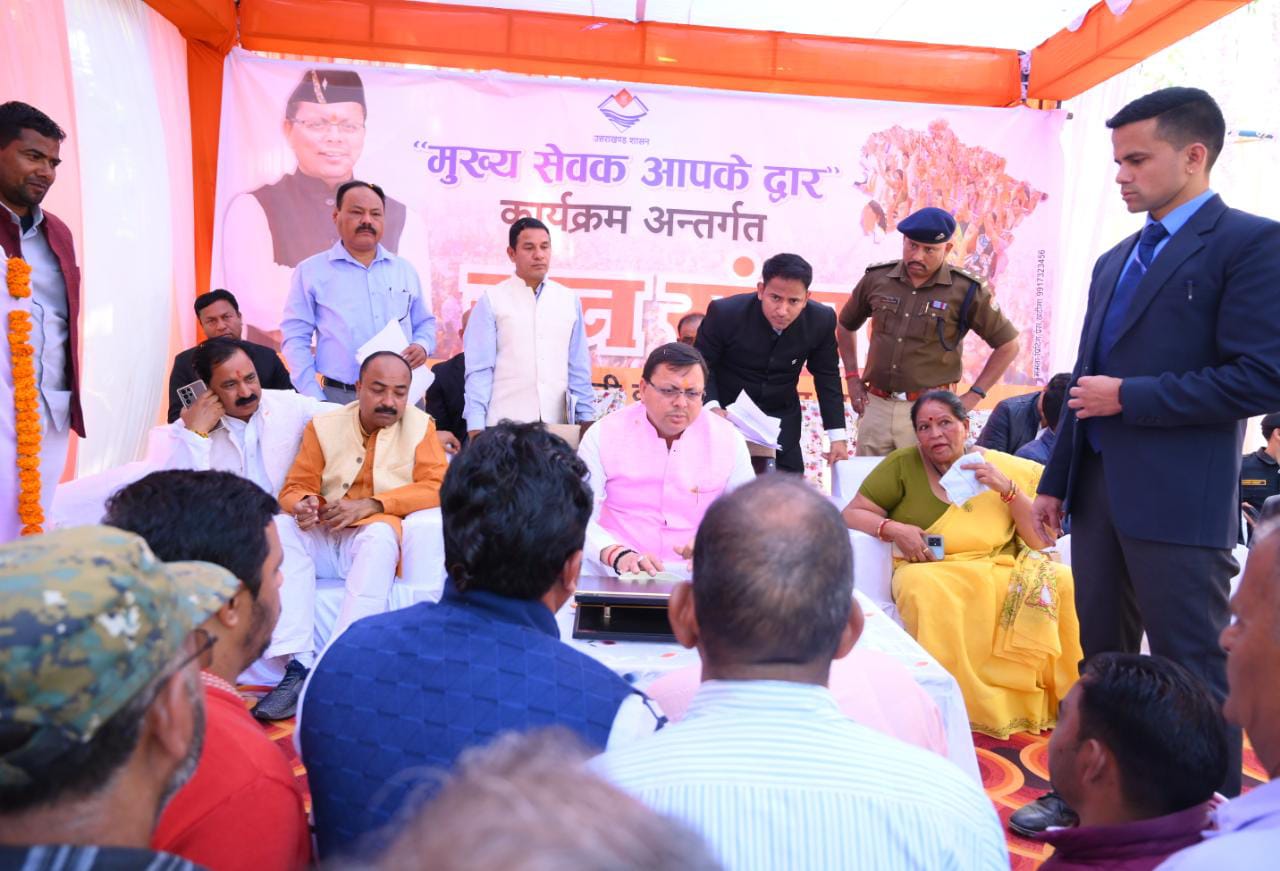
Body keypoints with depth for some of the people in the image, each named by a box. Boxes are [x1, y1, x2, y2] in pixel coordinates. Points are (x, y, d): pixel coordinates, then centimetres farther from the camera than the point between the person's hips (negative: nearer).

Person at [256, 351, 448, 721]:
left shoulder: (419, 426, 4)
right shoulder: (324, 425, 9)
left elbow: (436, 487, -6)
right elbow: (295, 487, 8)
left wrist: (370, 505, -17)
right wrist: (303, 504, -18)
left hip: (375, 536, -3)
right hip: (323, 538, 3)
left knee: (380, 535, -35)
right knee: (280, 528, -25)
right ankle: (298, 666, -31)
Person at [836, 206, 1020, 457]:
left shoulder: (967, 290, -5)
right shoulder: (876, 278, 3)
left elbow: (1008, 345, 3)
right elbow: (845, 326, 20)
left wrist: (972, 397, -2)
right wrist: (852, 378, 12)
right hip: (875, 406, 3)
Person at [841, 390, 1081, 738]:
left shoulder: (1001, 467, 8)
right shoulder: (902, 464, 3)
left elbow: (1042, 541, 4)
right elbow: (851, 514, 3)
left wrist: (1006, 488, -9)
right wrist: (893, 529, -15)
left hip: (1002, 571, 2)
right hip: (932, 570, -2)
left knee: (1061, 581, -25)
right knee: (924, 588, -36)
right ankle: (964, 706, -21)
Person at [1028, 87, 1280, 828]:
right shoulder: (1116, 260, 16)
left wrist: (1126, 397, -14)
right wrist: (1057, 481, 15)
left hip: (1178, 502, -7)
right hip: (1100, 490, 8)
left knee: (1191, 673, 2)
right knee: (1101, 660, 16)